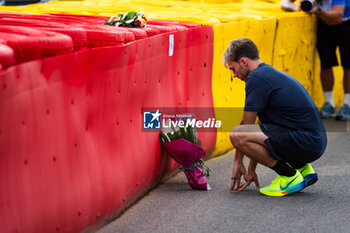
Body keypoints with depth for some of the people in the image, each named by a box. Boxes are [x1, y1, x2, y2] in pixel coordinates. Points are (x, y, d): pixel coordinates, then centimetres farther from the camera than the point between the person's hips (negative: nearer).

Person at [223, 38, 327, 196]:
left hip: (305, 144, -10)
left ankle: (290, 177, -8)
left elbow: (246, 123, -5)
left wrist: (237, 162, 8)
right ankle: (303, 169, 17)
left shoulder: (256, 78, -8)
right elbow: (261, 127, 25)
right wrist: (251, 170, 28)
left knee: (236, 135, -19)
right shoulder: (272, 74, 22)